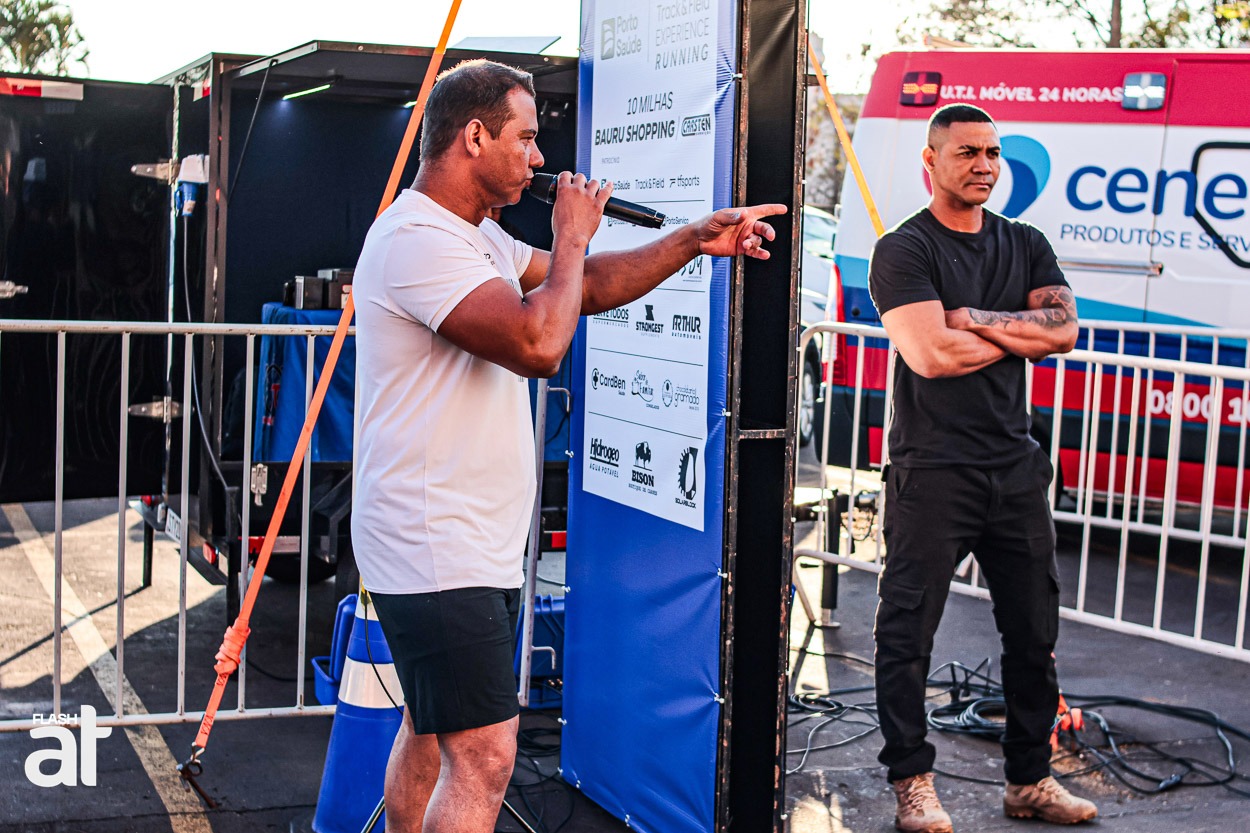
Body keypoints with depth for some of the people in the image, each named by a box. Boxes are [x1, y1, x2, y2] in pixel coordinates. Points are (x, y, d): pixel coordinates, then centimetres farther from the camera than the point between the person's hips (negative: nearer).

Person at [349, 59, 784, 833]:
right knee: (483, 758, -12)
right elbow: (539, 343, -29)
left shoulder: (475, 236, 14)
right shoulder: (419, 239, -19)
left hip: (473, 544, 11)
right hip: (438, 555, -11)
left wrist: (694, 241, 11)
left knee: (431, 731, 20)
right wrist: (572, 237, -14)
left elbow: (586, 288, 20)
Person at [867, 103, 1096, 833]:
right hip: (933, 468, -5)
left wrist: (976, 320, -13)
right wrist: (1022, 331, -4)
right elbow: (930, 354, -17)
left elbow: (1066, 328, -2)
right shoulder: (904, 251, -3)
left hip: (1016, 465, 6)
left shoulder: (1025, 246, 14)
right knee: (909, 631, -2)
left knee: (1034, 631, 11)